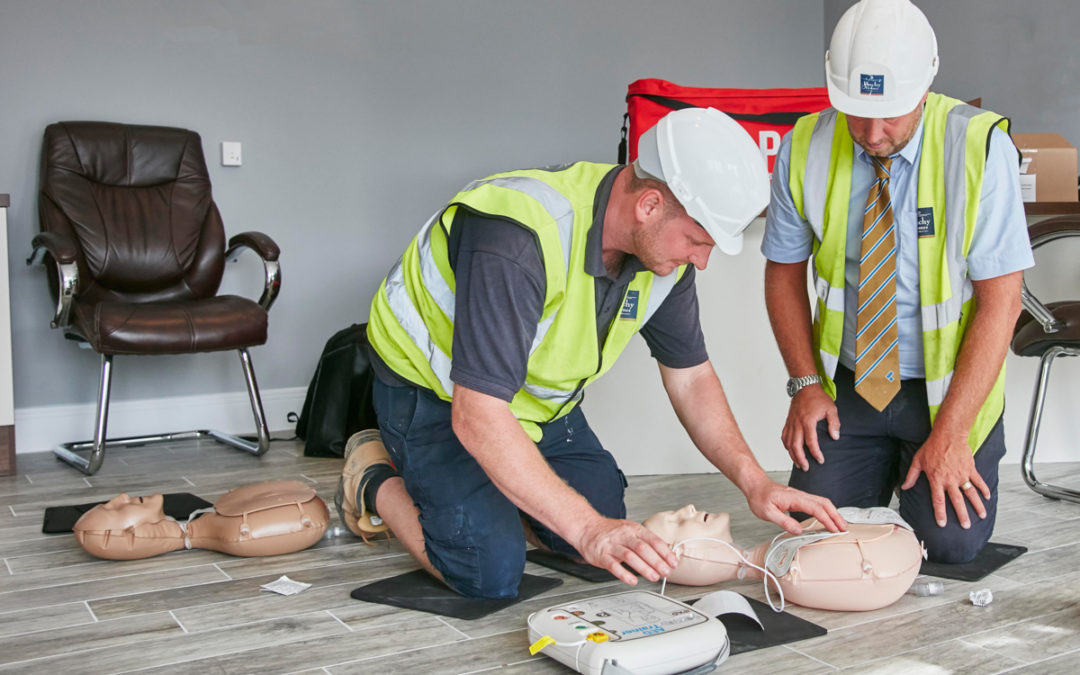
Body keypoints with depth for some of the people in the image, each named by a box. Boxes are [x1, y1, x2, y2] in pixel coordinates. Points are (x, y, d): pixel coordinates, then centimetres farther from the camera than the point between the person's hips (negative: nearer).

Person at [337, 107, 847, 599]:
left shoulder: (663, 245, -14)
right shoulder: (519, 237, -38)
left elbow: (690, 376, 0)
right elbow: (477, 417, -39)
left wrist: (754, 482, -11)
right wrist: (589, 529, -41)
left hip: (535, 399, 7)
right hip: (433, 393, -7)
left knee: (609, 540, 2)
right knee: (491, 572, -18)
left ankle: (493, 485, 22)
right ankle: (376, 483, 8)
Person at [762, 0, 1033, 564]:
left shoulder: (980, 147, -18)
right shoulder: (805, 149, -9)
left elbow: (1000, 301, -16)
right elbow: (784, 272, 3)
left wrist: (949, 433, -19)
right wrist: (806, 384, -6)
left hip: (949, 385, -2)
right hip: (848, 384, 3)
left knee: (951, 543, -15)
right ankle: (882, 470, 22)